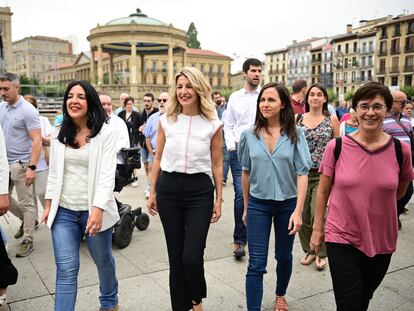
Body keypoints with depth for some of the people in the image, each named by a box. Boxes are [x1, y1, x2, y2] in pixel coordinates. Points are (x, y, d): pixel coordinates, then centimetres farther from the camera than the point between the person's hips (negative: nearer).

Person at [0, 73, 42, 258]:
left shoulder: (27, 110, -13)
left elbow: (37, 141, -16)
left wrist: (32, 167, -22)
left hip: (20, 164, -7)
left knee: (26, 203, 3)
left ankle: (27, 240, 14)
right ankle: (27, 220, 38)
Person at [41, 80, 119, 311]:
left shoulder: (106, 133, -9)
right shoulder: (59, 134, 5)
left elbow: (107, 174, -16)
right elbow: (54, 172, 11)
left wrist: (98, 209, -25)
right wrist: (48, 205, 9)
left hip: (94, 210, -2)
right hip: (64, 211, 3)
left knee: (103, 260, 17)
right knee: (66, 269, 2)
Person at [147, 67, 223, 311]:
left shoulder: (213, 124, -2)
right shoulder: (166, 120, 3)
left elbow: (217, 165, 4)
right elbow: (158, 159, 10)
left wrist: (219, 199, 5)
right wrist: (152, 192, 11)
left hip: (200, 191, -2)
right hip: (168, 189, 2)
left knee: (192, 257, -7)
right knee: (175, 255, 10)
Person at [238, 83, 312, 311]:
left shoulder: (295, 134, -7)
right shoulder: (250, 135, -2)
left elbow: (302, 173, -8)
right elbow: (246, 172, 7)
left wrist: (298, 210, -15)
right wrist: (246, 208, 11)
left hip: (287, 203, 0)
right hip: (258, 204, 0)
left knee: (284, 257, 19)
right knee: (256, 264, -2)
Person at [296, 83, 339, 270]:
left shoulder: (332, 120, 4)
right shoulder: (297, 119, 7)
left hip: (323, 173, -2)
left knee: (317, 214, -11)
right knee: (302, 215, 6)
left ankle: (321, 253, 11)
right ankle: (308, 251, 27)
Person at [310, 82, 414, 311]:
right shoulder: (337, 147, -10)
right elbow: (323, 191, -1)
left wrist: (376, 205, 11)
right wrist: (317, 228, 2)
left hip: (381, 240, 2)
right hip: (342, 237, -2)